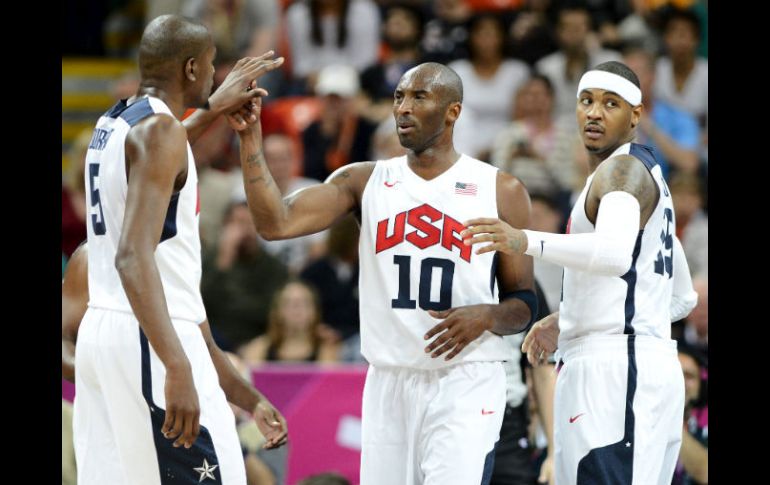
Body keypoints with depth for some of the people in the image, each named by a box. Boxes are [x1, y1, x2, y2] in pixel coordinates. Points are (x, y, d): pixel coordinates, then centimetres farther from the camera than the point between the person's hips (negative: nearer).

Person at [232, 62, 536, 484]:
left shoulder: (501, 191, 2)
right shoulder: (364, 181, 7)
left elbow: (525, 306, 6)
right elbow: (276, 223, -6)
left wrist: (486, 316, -16)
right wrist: (250, 137, -15)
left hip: (465, 385, -3)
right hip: (388, 382, 3)